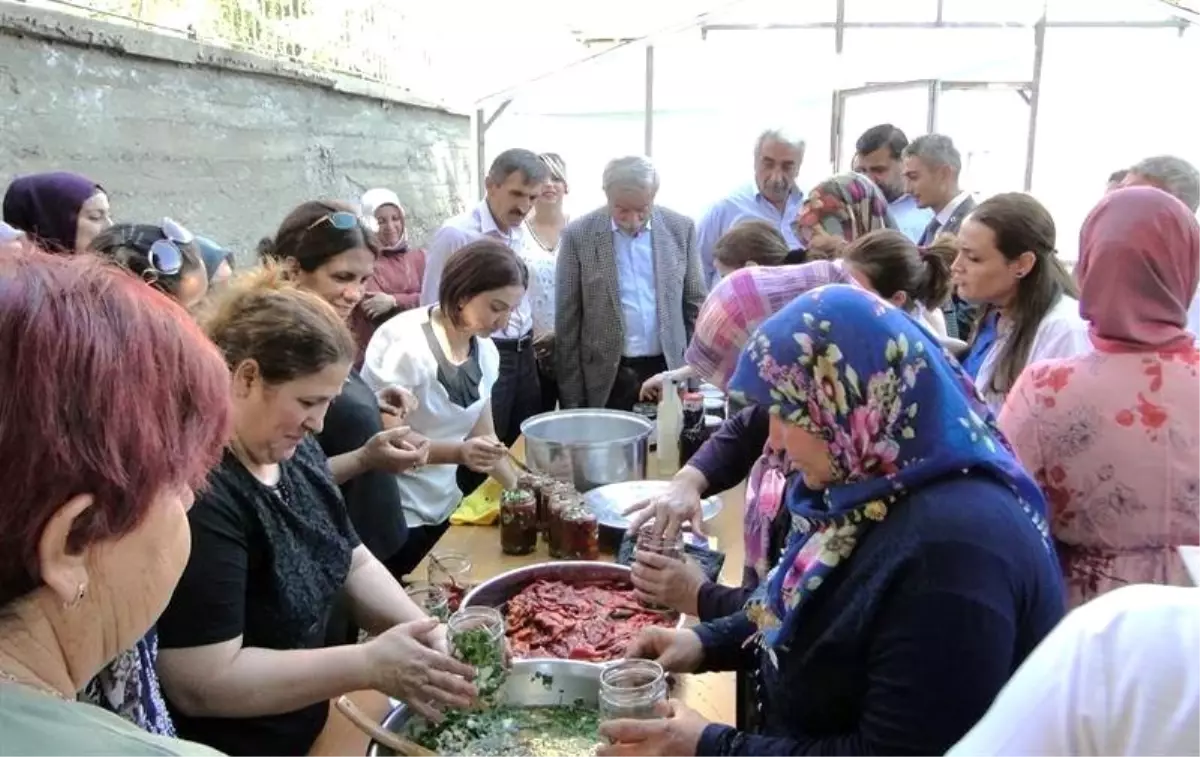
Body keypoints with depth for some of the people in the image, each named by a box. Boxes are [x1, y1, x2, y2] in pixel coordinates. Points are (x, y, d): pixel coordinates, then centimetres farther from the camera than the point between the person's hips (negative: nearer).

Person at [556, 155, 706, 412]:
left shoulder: (681, 228, 1)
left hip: (668, 372, 2)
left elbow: (695, 306, 8)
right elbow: (567, 323, -2)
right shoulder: (579, 235, -5)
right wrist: (572, 399, -4)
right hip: (605, 379, -1)